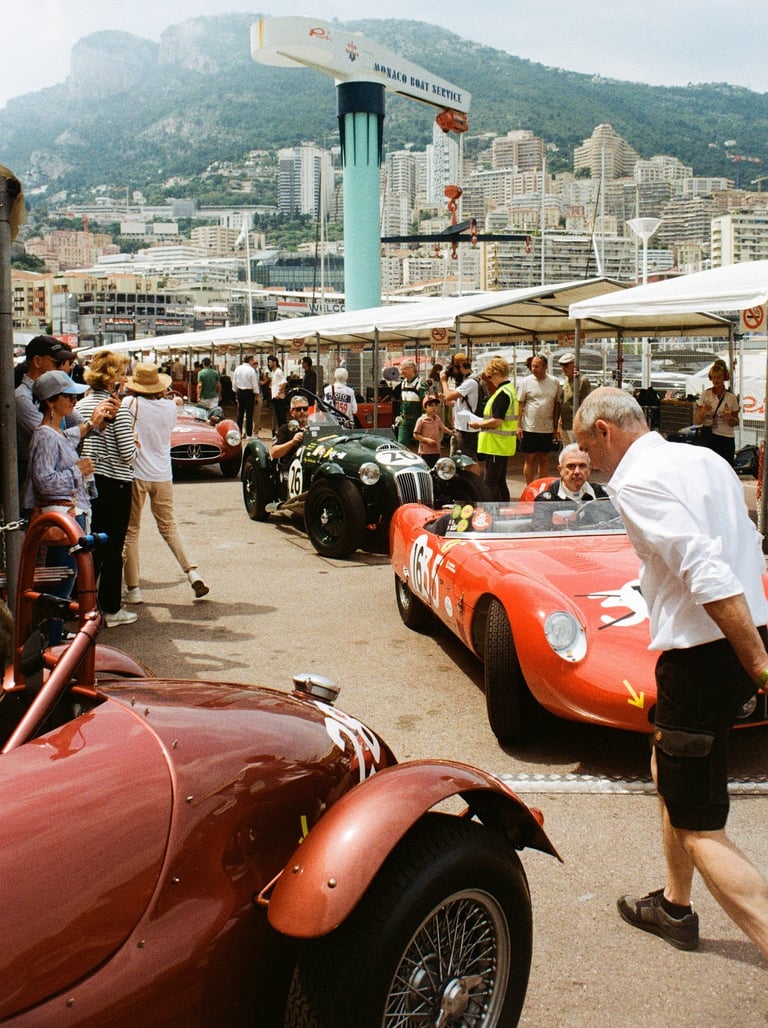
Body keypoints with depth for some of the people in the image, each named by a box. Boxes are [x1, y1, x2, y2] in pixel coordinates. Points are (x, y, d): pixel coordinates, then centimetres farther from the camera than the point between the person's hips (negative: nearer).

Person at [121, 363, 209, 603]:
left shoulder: (130, 403, -11)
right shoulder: (170, 406, 2)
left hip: (136, 474, -4)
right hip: (163, 475, 4)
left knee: (131, 530, 6)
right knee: (168, 525, 18)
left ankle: (133, 588, 6)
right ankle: (192, 573, 6)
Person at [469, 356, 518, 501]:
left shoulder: (502, 393, -18)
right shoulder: (509, 389, 15)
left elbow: (496, 421, -24)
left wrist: (479, 424, -9)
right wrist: (483, 421, 15)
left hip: (496, 445, -10)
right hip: (503, 445, 10)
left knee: (490, 483, -7)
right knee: (500, 482, 16)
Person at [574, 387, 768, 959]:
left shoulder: (636, 482, -14)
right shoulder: (707, 459, 12)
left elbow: (709, 574, -25)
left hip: (702, 653, -10)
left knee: (700, 829, 0)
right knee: (668, 767, 28)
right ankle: (675, 908, 44)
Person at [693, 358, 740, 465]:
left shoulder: (732, 397, 2)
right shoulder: (705, 394, 2)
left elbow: (736, 422, 9)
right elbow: (697, 421, 1)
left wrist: (730, 419, -12)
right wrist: (703, 411, -19)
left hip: (726, 438, 0)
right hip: (707, 436, 0)